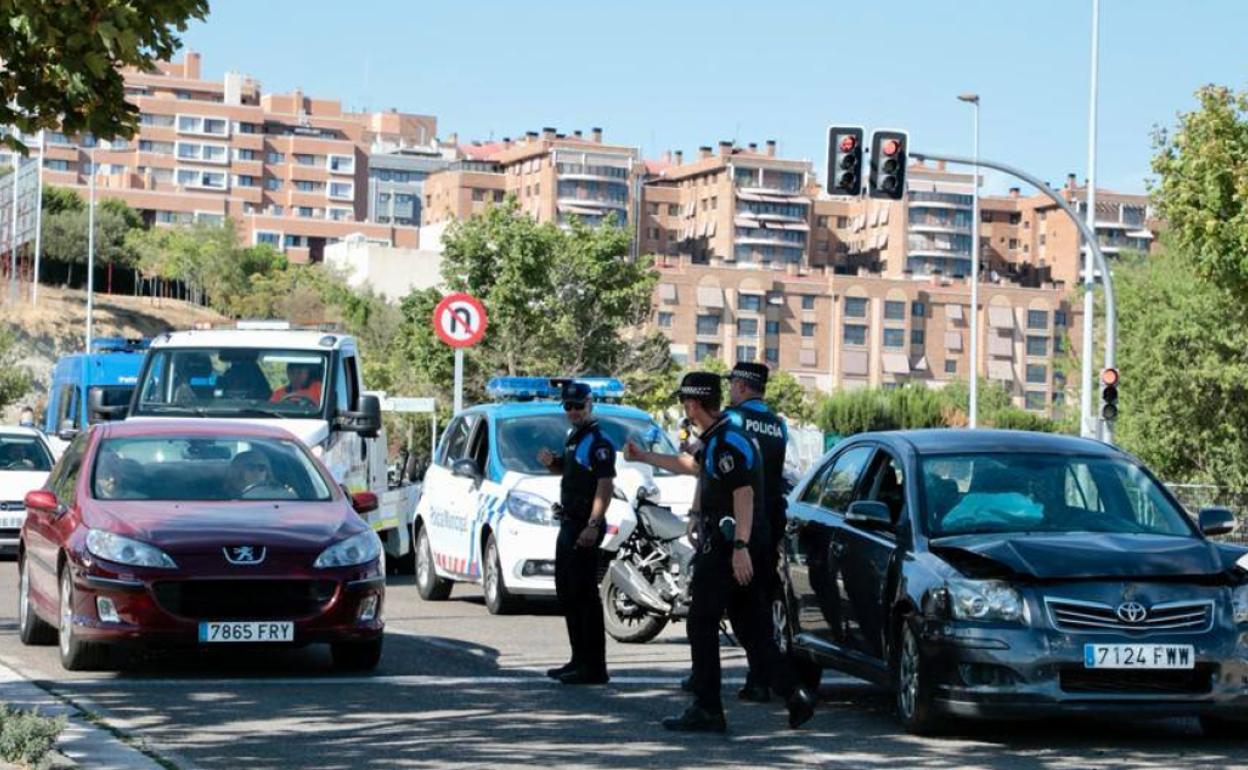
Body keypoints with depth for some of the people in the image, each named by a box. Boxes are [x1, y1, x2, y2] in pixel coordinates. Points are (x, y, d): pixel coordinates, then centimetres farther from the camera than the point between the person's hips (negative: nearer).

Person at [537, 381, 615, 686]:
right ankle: (580, 660, 23)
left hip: (585, 528, -10)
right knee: (567, 594, 15)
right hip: (569, 524, 10)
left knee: (585, 595, -10)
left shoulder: (598, 442, -13)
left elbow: (605, 486, -21)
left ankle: (594, 668, -8)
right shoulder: (573, 437, 16)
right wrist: (552, 463, 7)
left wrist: (593, 526, -29)